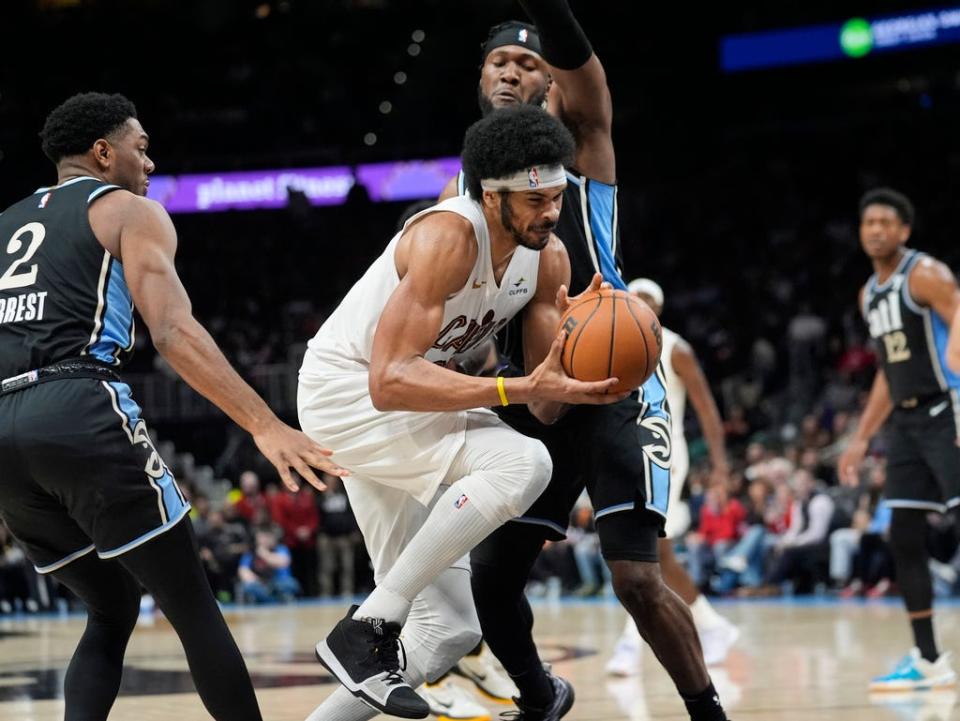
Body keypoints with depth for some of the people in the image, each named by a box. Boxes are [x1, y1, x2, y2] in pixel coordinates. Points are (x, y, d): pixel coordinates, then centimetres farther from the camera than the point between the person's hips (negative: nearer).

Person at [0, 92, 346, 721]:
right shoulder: (131, 212, 8)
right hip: (80, 411, -7)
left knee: (112, 611, 19)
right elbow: (173, 332, -8)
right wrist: (264, 425, -15)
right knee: (193, 608, 1)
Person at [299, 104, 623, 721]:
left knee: (447, 632, 5)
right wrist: (520, 388, -37)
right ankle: (366, 629, -25)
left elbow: (547, 405, -2)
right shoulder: (447, 238, -26)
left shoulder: (549, 258, -2)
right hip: (347, 389, -9)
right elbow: (390, 381, -33)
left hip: (400, 413, 9)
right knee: (522, 462, -31)